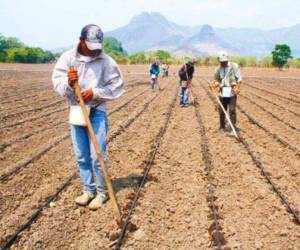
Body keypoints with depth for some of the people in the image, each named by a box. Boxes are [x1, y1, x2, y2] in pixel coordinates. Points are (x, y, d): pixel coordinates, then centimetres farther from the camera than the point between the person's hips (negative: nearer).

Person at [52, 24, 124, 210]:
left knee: (98, 155, -3)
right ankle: (88, 190, 28)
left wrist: (94, 93, -17)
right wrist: (69, 82, -28)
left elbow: (117, 87, -5)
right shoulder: (68, 57, -3)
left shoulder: (106, 61, -7)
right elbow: (57, 83, -6)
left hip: (97, 112, -3)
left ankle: (102, 192, 15)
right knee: (81, 156, 11)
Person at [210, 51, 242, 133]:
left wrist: (237, 88, -16)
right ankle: (222, 127, 20)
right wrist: (214, 85, -6)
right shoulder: (218, 69, 10)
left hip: (232, 91, -4)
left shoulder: (234, 66, -2)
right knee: (222, 111, 6)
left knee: (232, 110, -9)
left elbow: (239, 78, -4)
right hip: (222, 92, 4)